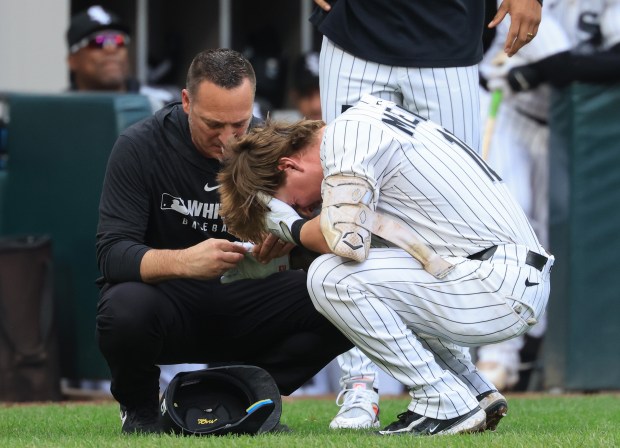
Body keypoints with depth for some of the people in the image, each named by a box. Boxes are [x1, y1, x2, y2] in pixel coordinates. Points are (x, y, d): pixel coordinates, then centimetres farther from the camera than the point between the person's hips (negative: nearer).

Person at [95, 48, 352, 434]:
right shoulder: (140, 147, -13)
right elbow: (113, 253, -21)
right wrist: (182, 261, -41)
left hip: (241, 304, 3)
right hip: (167, 299, -3)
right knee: (125, 311, -38)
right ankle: (139, 408, -3)